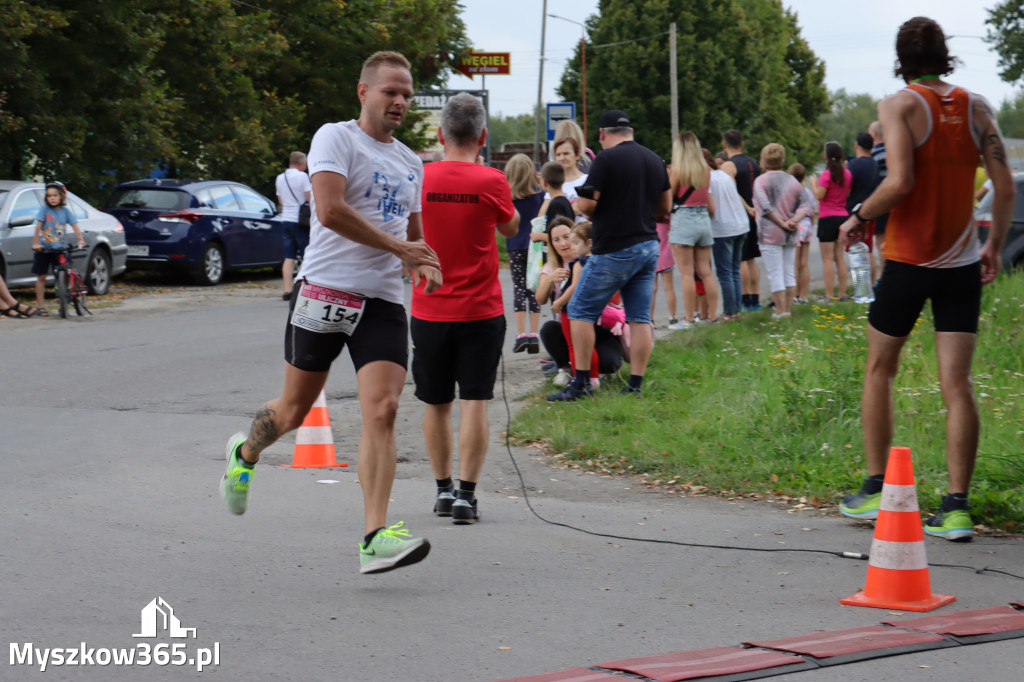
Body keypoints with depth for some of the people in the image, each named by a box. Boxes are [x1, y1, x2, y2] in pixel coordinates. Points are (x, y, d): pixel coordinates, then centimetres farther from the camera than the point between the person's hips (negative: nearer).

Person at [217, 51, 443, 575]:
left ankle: (375, 539, -17)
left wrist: (425, 266, 7)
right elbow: (330, 210, -19)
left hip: (383, 302, 5)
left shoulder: (410, 164, 19)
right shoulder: (336, 138, -4)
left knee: (382, 412, -12)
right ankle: (245, 453, 42)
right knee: (294, 409, 8)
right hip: (325, 290, -5)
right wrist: (400, 247, -15)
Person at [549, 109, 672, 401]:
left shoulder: (606, 159, -13)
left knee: (581, 311, 3)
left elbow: (587, 204, -14)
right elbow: (665, 206, 17)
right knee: (640, 318, 7)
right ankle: (636, 385, 7)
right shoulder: (654, 160, 9)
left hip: (614, 250, -7)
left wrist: (581, 204, 7)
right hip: (649, 246, 7)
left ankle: (581, 382, 0)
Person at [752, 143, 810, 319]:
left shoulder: (761, 181, -7)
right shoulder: (793, 181, 9)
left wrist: (782, 223, -13)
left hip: (770, 234, -5)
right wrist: (794, 220, -9)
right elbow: (805, 205, 3)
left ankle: (781, 310, -3)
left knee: (775, 273, -3)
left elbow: (765, 207, -18)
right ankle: (788, 308, 13)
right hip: (790, 235, 5)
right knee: (789, 273, 11)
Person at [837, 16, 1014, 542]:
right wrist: (995, 245, 13)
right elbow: (1005, 186, 1)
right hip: (963, 264, 3)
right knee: (957, 383, 1)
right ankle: (956, 508, -3)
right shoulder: (977, 107, 4)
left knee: (879, 369, 15)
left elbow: (899, 183, -20)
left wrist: (857, 217, -5)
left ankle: (875, 489, 16)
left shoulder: (899, 105, -9)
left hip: (908, 261, -3)